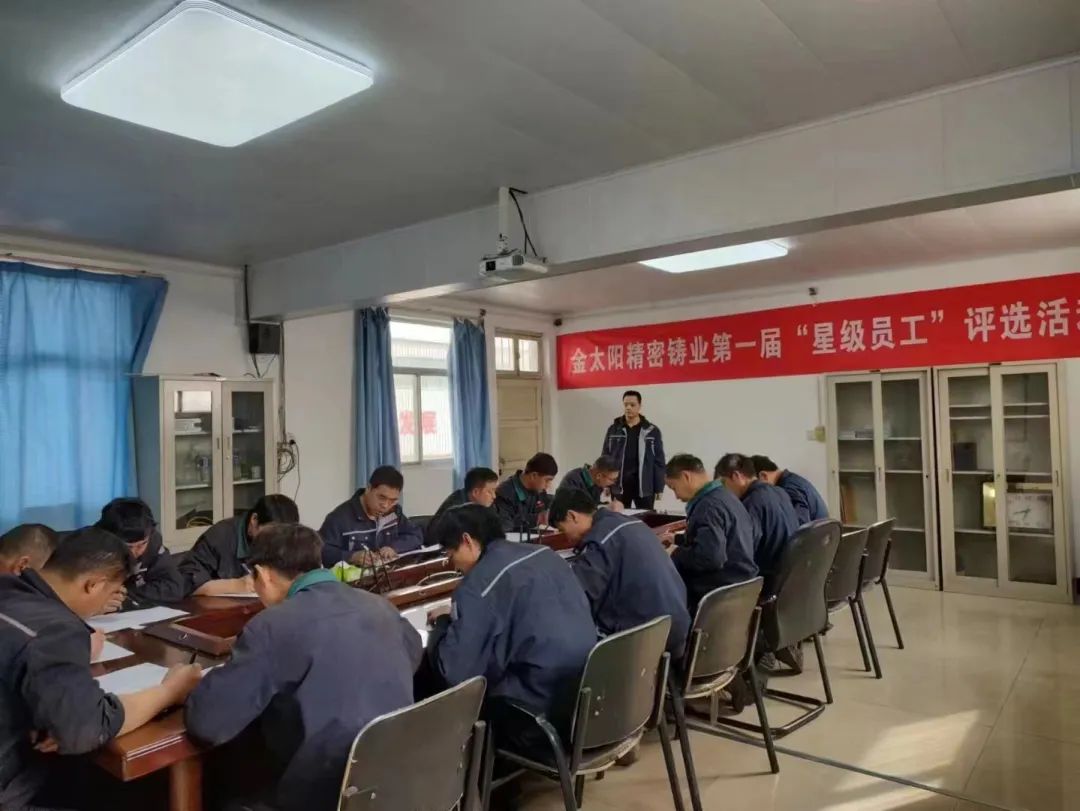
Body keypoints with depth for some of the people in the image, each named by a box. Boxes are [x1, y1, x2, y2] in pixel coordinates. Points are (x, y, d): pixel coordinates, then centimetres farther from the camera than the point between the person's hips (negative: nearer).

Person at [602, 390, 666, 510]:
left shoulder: (652, 431, 1)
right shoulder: (613, 430, 6)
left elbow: (659, 461, 2)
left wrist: (659, 488, -2)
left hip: (645, 486, -1)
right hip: (619, 485, 1)